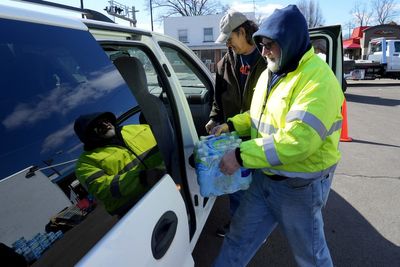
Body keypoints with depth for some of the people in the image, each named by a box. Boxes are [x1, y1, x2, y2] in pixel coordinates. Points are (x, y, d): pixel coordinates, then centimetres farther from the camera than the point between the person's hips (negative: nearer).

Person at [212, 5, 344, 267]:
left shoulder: (319, 80, -22)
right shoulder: (270, 73, 6)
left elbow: (297, 140, -32)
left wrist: (241, 156, -30)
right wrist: (232, 125, 1)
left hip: (300, 185, -7)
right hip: (264, 177, 7)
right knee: (239, 238, 17)